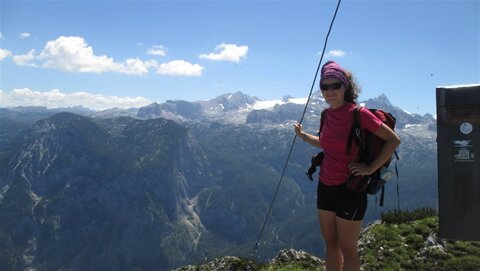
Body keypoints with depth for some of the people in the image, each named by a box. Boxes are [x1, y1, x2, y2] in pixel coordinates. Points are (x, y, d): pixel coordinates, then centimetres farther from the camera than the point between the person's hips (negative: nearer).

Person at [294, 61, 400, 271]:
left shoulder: (358, 113, -16)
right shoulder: (327, 114, 5)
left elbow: (393, 140, -13)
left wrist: (371, 168, -16)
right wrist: (304, 136, 10)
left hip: (349, 188, -7)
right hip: (325, 186, 7)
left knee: (347, 248, 5)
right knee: (330, 243, 16)